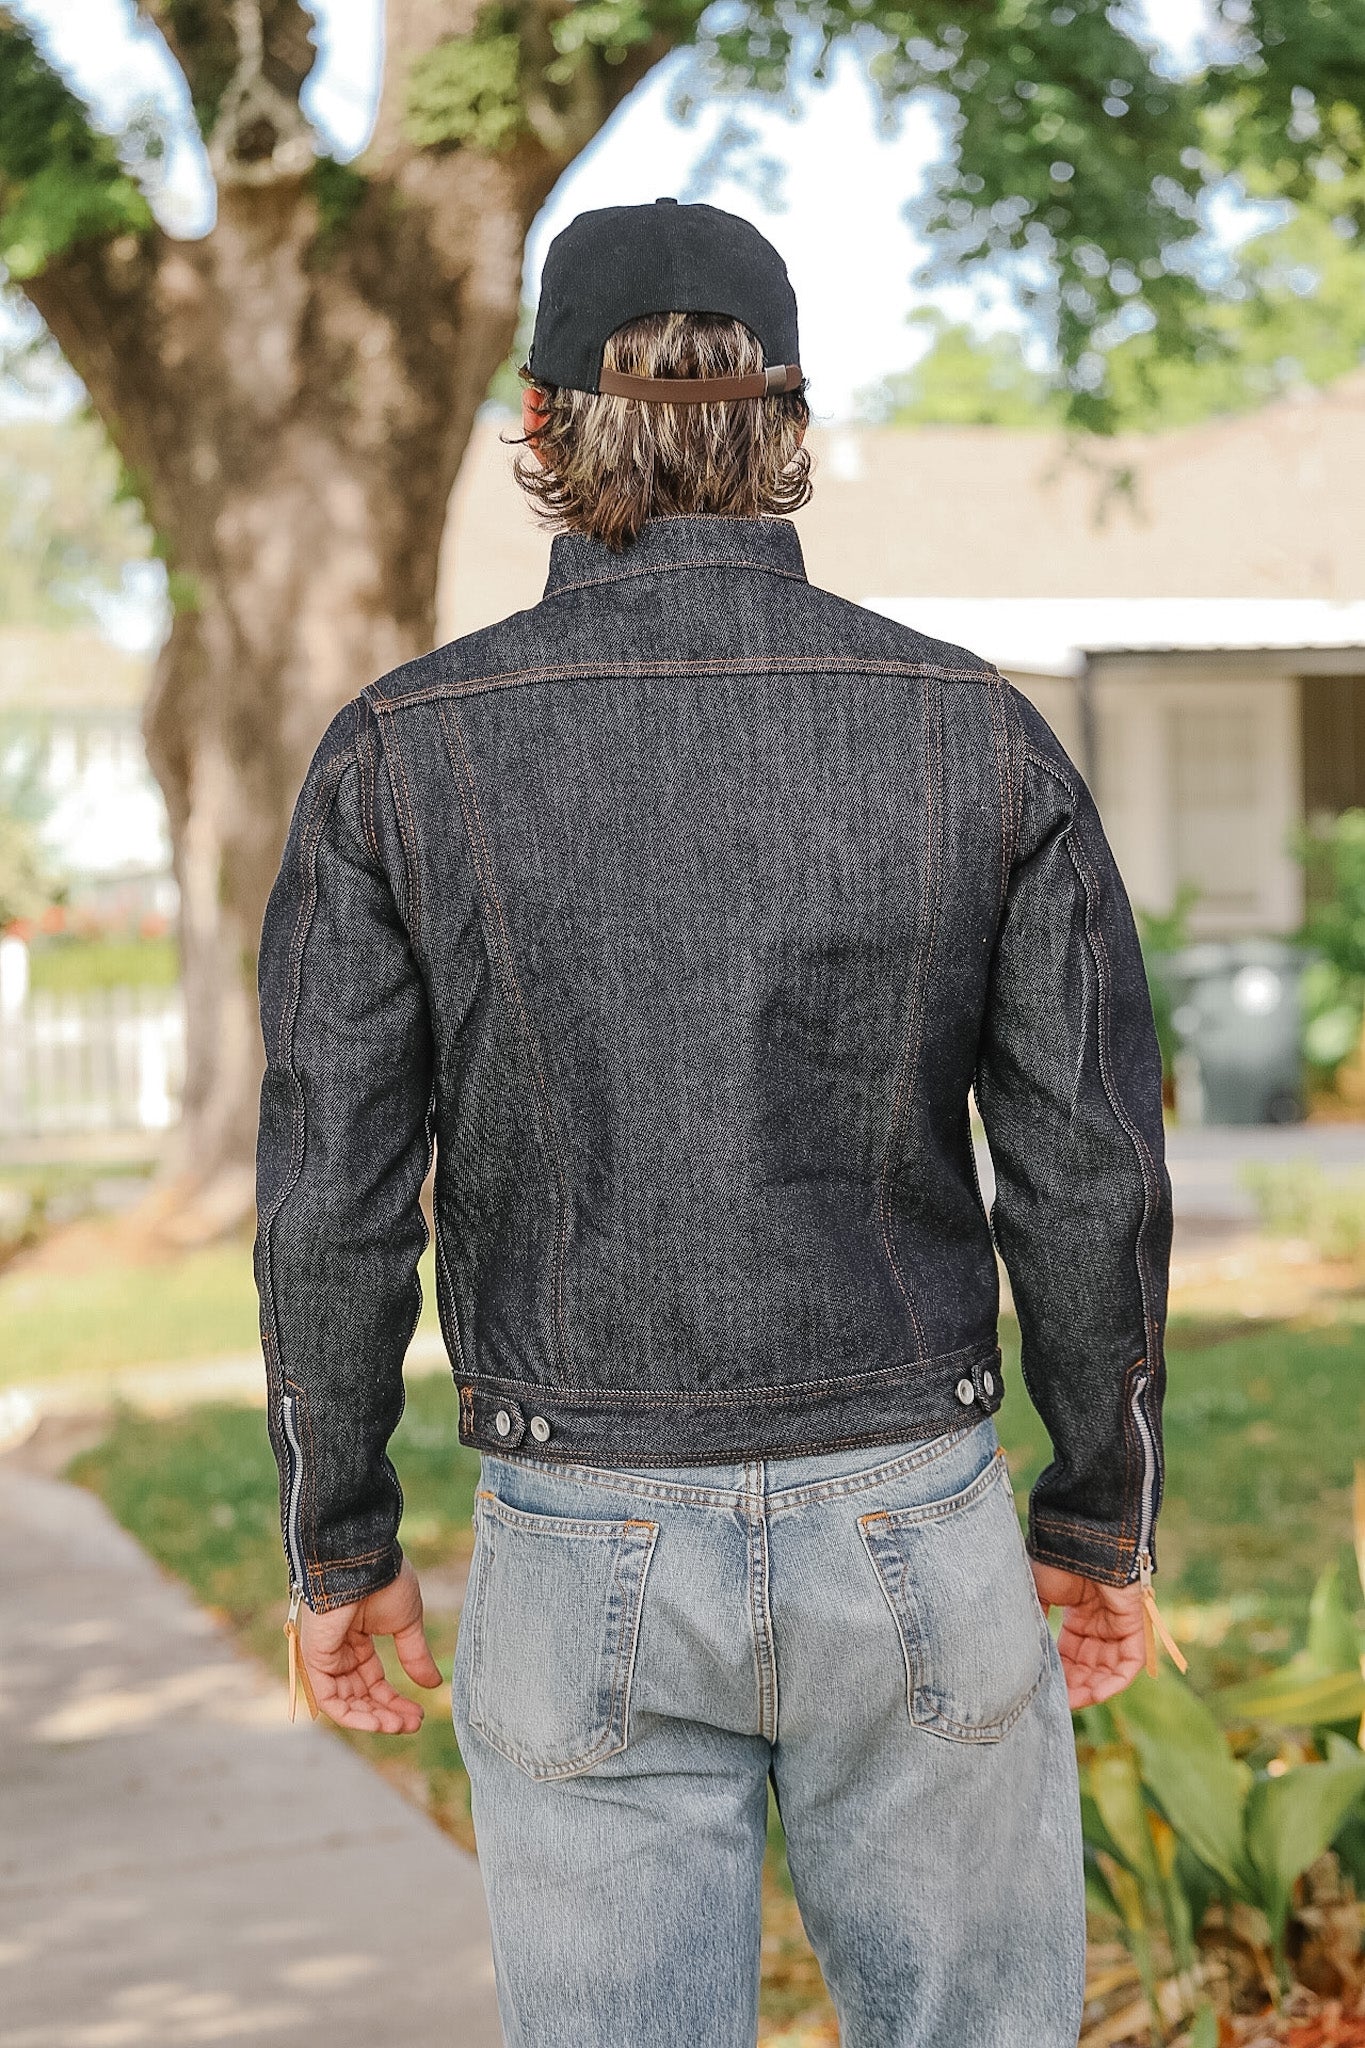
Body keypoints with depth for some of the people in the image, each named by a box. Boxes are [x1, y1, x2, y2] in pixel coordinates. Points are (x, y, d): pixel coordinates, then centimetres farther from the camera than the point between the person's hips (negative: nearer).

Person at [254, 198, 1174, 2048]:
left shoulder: (403, 753, -9)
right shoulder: (978, 735, -6)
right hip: (904, 1541, 1)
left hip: (592, 1558, 0)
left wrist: (336, 1548, 6)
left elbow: (335, 1204, -8)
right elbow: (1090, 1178, -6)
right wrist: (1103, 1521, 8)